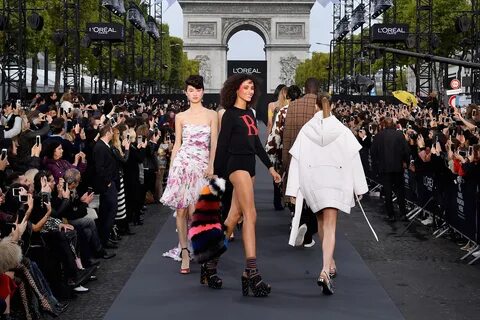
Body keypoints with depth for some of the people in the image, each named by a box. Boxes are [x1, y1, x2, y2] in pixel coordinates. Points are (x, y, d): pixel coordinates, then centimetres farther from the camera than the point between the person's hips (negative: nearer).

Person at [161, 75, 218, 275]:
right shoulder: (180, 117, 10)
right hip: (182, 163, 1)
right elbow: (177, 144, 12)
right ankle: (185, 252, 5)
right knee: (181, 210, -2)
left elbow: (214, 143, 3)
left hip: (202, 165, -1)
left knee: (193, 211, -8)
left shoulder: (211, 115, 6)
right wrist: (171, 168, 6)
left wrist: (211, 165, -9)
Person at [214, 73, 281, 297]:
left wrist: (270, 167, 17)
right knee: (250, 214, -17)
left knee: (235, 214, 9)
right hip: (237, 164, -8)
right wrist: (217, 174, -5)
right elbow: (222, 145, -5)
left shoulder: (250, 114, 17)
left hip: (249, 165, 8)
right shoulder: (230, 114, -5)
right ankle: (252, 271, -23)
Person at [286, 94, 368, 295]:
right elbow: (353, 159, -4)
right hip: (335, 182, -2)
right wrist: (359, 187, 1)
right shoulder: (342, 131, -4)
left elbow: (297, 160, -4)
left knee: (322, 222, 23)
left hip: (312, 182, 2)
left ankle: (330, 264, 35)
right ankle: (325, 271, -22)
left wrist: (294, 190, -3)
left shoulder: (305, 131, -2)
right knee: (330, 227, -4)